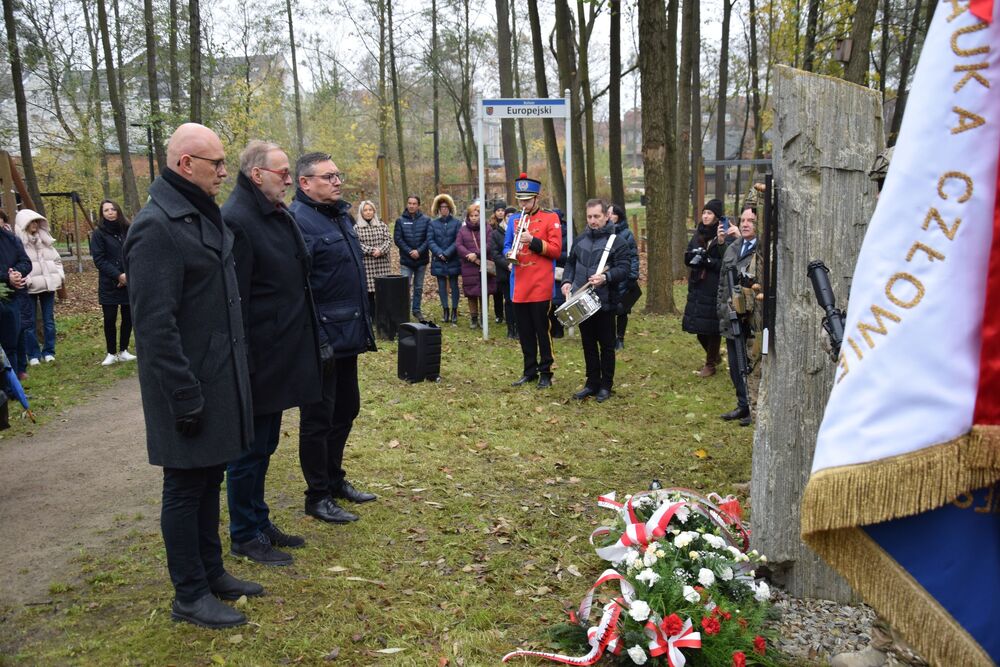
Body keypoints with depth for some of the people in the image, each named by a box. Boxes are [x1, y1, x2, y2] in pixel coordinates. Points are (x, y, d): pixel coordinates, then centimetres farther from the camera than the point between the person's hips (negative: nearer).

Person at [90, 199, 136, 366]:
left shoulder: (127, 230, 4)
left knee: (128, 317, 5)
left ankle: (123, 351, 18)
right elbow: (99, 260, -6)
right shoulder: (99, 233, -1)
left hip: (129, 282, 2)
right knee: (110, 319, 0)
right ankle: (111, 353, 12)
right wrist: (118, 275, -15)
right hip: (109, 285, -2)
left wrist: (129, 274, -11)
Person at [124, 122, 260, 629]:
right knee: (186, 487, 4)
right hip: (190, 387, -9)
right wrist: (185, 398, -21)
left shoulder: (205, 217, 11)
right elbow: (154, 324, -22)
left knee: (209, 479, 18)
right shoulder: (156, 226, -18)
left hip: (219, 380, 9)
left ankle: (211, 571, 33)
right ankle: (189, 595, 19)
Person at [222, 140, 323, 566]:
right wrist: (243, 362, -22)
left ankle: (260, 522, 32)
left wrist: (311, 340, 19)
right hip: (258, 359, -9)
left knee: (264, 445, 19)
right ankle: (245, 536, 19)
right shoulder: (236, 220, -17)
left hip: (283, 353, 9)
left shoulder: (279, 215, 12)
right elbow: (233, 300, -21)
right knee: (250, 448, 4)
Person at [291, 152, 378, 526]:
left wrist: (364, 325, 19)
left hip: (348, 336, 9)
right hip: (321, 338, -9)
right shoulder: (299, 221, -16)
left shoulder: (340, 214, 14)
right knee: (318, 419, 3)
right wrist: (315, 340, -25)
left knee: (346, 409, 19)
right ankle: (318, 496, 17)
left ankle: (334, 479, 35)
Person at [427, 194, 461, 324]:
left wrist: (447, 253, -15)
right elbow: (430, 241, 0)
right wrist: (439, 253, -13)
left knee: (454, 285, 1)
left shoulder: (456, 223, -1)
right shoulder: (433, 224, 6)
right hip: (438, 260, 2)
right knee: (442, 286, 5)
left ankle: (454, 311, 6)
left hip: (453, 260, -2)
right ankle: (445, 310, 12)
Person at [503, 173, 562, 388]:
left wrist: (532, 241, -19)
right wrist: (509, 253, -8)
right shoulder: (514, 220, 12)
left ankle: (545, 373, 10)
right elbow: (506, 246, 15)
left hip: (541, 285, -5)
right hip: (519, 286, 5)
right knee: (524, 332, 10)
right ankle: (530, 371, 22)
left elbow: (555, 250, -8)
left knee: (542, 330, 1)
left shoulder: (550, 218, -2)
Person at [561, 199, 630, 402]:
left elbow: (623, 270, -13)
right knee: (588, 344, 12)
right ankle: (592, 383, 23)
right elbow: (571, 263, 19)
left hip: (605, 303, -5)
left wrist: (605, 277, -31)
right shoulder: (580, 240, 12)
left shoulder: (617, 241, -6)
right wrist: (567, 281, 1)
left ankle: (606, 386, 16)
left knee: (606, 345, 5)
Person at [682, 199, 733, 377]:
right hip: (698, 286, 6)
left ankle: (710, 364, 16)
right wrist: (695, 256, -9)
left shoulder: (725, 235, -9)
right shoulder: (698, 234, 11)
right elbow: (687, 258, 11)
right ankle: (715, 356, 34)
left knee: (711, 327, 0)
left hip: (715, 288, -6)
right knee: (698, 326, 12)